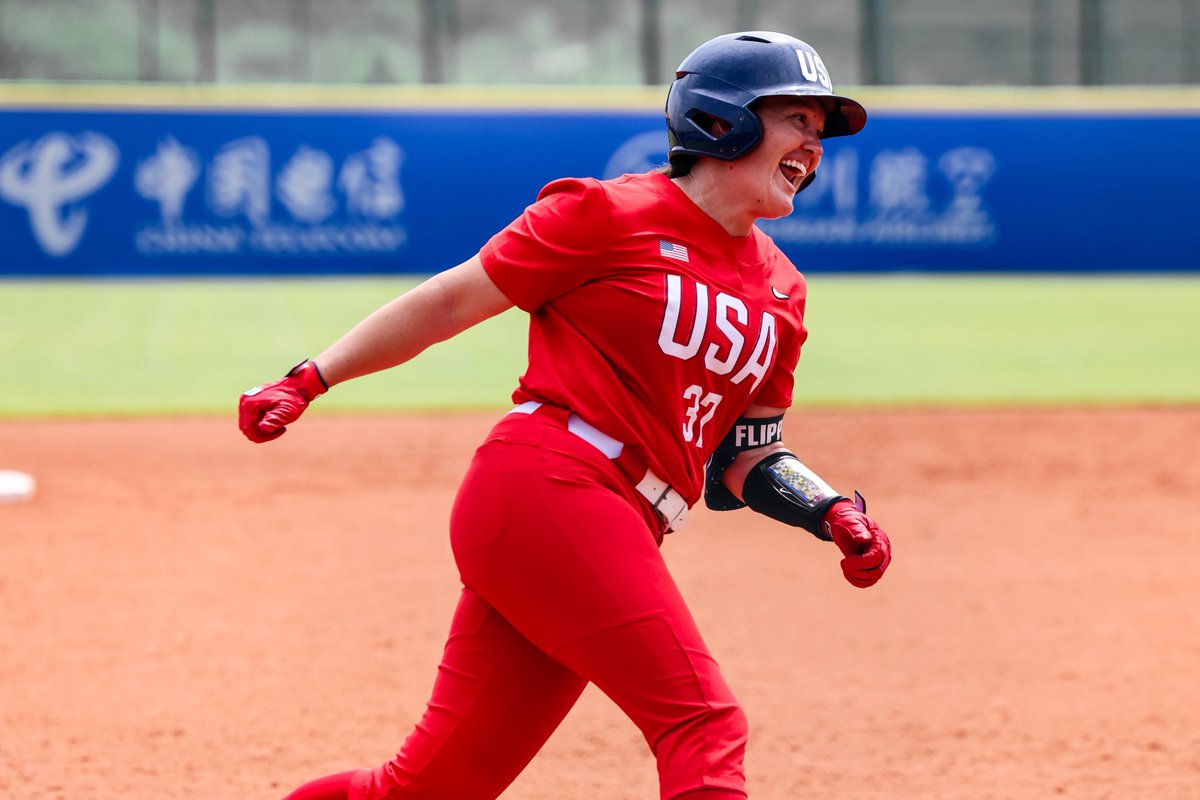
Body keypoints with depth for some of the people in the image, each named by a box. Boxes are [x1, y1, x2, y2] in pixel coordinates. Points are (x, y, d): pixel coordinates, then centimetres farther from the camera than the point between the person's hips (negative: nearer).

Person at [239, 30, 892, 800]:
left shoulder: (782, 292, 18)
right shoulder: (612, 215, -3)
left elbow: (741, 461, 22)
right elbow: (449, 301, 0)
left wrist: (833, 511, 4)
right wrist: (308, 382, -4)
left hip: (618, 539, 8)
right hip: (546, 489, -8)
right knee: (704, 723, -17)